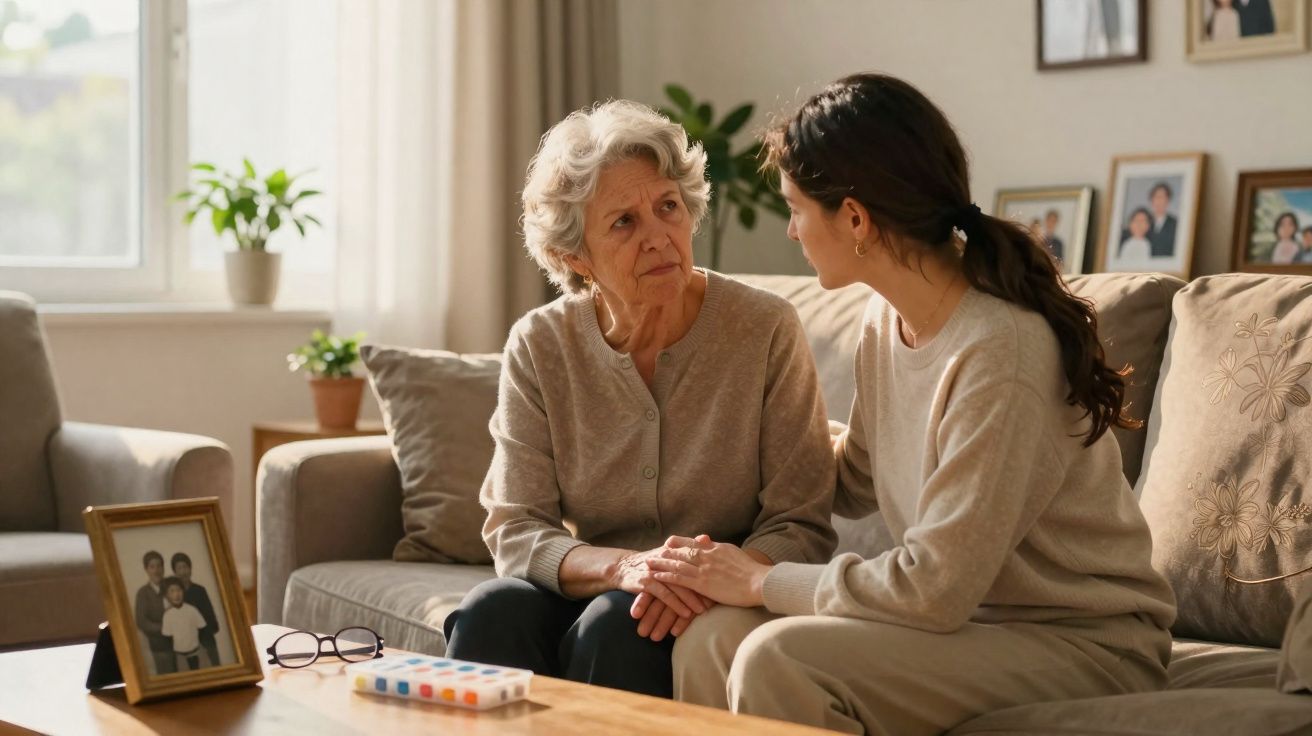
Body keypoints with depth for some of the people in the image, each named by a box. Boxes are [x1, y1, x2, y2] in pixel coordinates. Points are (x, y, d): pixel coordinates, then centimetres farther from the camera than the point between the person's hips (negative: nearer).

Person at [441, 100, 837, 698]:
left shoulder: (766, 330, -8)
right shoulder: (539, 346, -1)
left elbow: (800, 529, -7)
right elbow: (514, 531, -6)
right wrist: (624, 567, -26)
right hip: (588, 593, 2)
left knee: (615, 629, -33)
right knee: (490, 615, -30)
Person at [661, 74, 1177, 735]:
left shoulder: (998, 352, -25)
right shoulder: (887, 320, 1)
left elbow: (934, 588, -23)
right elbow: (857, 483, 18)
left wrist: (762, 582, -12)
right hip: (969, 612, 7)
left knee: (781, 660, -28)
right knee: (711, 640, -14)